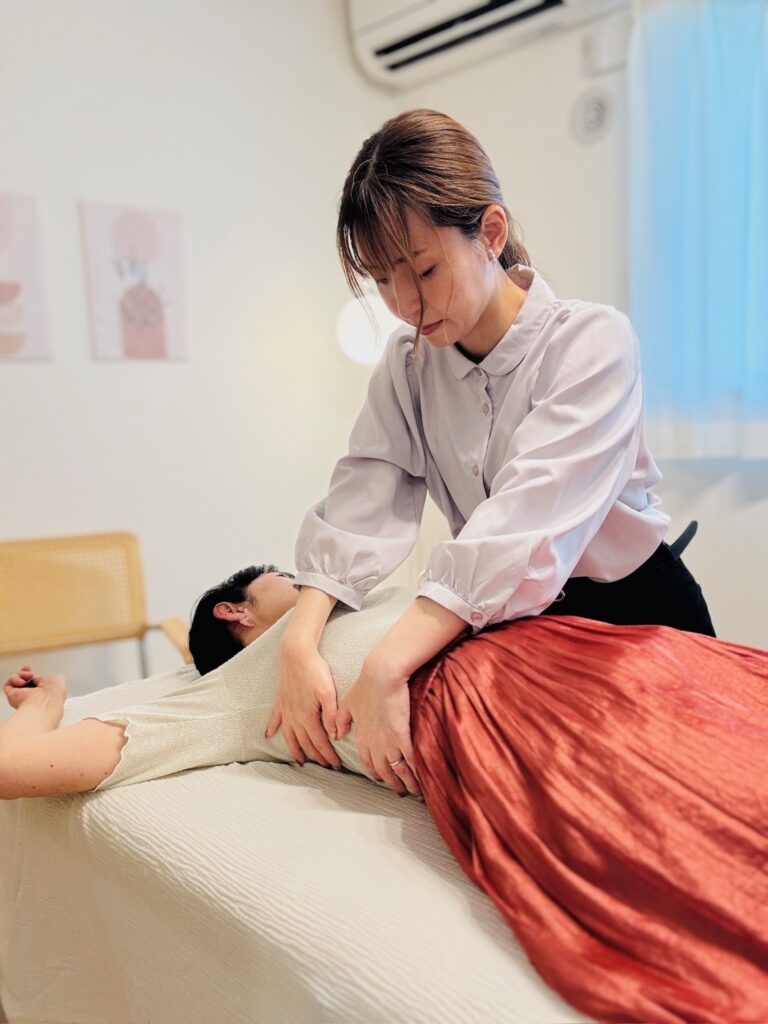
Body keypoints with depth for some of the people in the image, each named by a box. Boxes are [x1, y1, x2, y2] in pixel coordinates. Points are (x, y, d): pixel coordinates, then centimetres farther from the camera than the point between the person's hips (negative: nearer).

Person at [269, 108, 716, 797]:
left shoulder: (592, 342, -20)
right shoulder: (408, 365, -3)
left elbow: (523, 524, -32)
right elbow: (360, 507, -14)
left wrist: (388, 664, -41)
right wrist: (301, 643, -30)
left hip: (631, 613, -3)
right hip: (507, 626, 4)